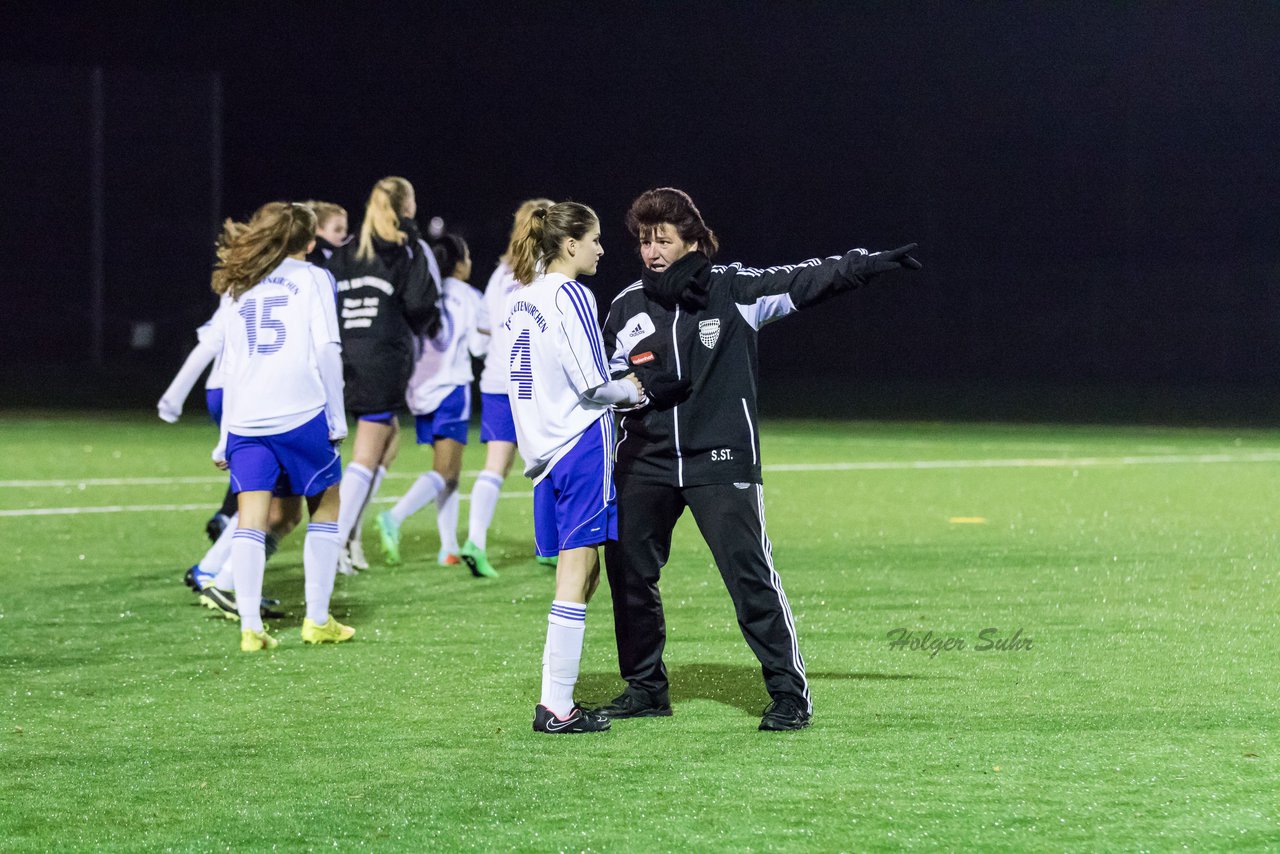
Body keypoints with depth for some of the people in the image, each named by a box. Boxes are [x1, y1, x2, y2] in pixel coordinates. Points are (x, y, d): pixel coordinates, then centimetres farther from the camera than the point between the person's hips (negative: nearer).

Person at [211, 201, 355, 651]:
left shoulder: (239, 288, 19)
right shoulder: (313, 278, 6)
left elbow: (230, 364, 18)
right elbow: (326, 348, -4)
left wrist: (226, 436, 20)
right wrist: (336, 416, 1)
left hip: (245, 421, 3)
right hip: (301, 412, -3)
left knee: (250, 521, 0)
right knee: (324, 509, 12)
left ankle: (250, 627, -10)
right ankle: (318, 620, 11)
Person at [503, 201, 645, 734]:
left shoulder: (519, 300, 14)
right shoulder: (570, 295, -11)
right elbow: (592, 385, -15)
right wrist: (633, 389, 4)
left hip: (543, 449, 8)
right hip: (581, 446, -8)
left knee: (579, 572, 13)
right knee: (575, 575, -6)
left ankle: (557, 699, 11)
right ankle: (556, 707, -7)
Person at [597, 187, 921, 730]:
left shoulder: (733, 289, -4)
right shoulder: (629, 307, 6)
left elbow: (802, 282, -12)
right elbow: (607, 381, 13)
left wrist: (865, 265, -25)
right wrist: (639, 384, -9)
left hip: (721, 461, -4)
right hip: (644, 461, 4)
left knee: (750, 574, -11)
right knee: (628, 571, 5)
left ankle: (789, 693, -3)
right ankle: (645, 689, 21)